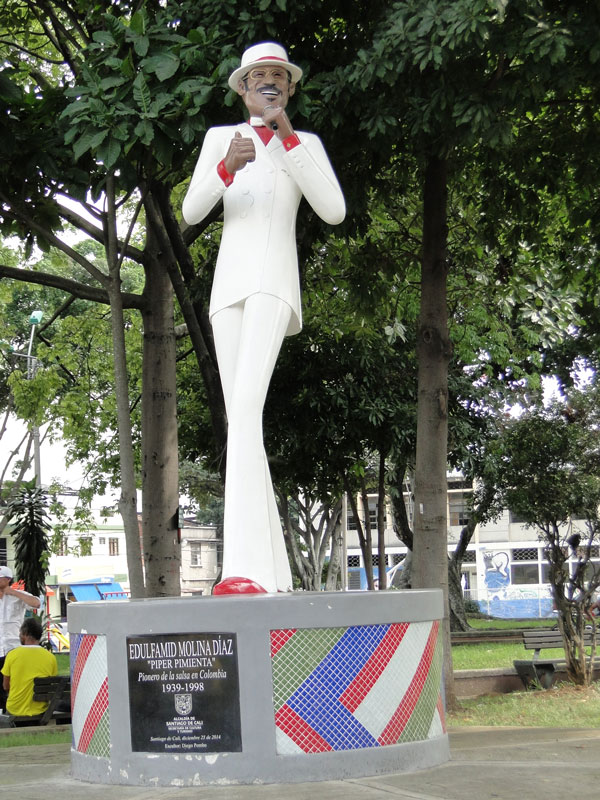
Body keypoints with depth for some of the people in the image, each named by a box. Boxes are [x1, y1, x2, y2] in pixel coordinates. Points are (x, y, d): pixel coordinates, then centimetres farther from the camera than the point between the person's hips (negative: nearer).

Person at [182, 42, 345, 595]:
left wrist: (287, 138, -7)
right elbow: (190, 212, 6)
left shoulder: (307, 144, 14)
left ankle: (246, 566, -35)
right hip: (228, 285, 4)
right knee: (241, 421, -2)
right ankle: (273, 572, 1)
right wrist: (228, 167, -14)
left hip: (274, 283, -4)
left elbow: (335, 212, -2)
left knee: (246, 407, -26)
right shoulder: (220, 138, 18)